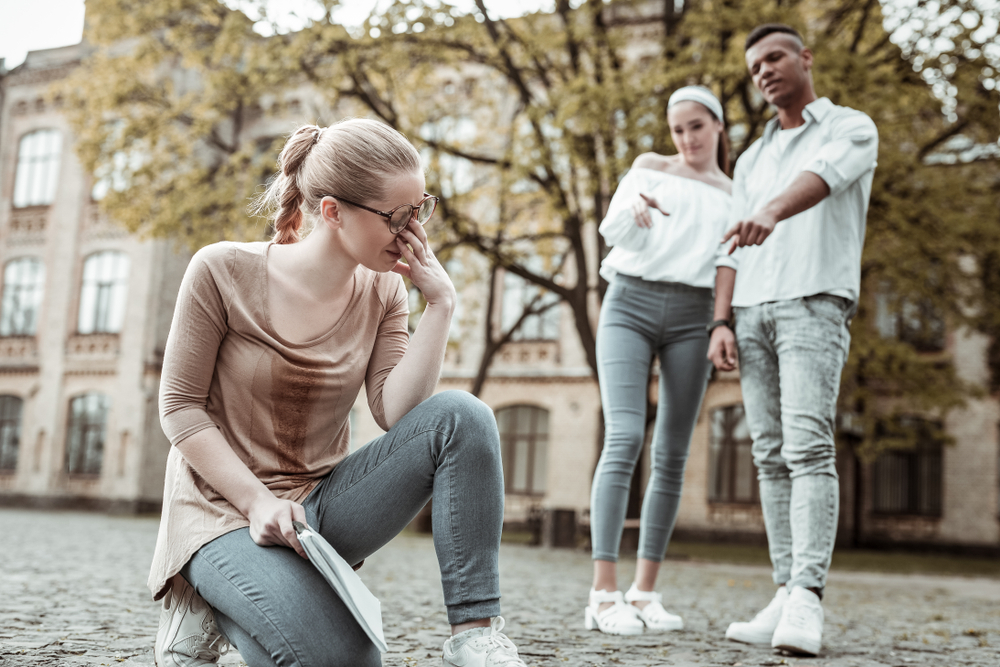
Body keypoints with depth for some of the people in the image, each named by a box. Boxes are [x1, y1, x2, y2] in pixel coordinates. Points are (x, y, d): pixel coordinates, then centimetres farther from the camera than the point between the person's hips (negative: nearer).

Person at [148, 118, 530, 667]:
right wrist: (257, 501, -18)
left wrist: (440, 305, -16)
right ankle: (204, 620, 4)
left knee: (461, 416, -20)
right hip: (226, 508, -4)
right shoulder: (223, 272, -12)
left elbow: (395, 412, -10)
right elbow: (179, 407, -8)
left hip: (319, 503, 4)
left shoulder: (381, 292, 0)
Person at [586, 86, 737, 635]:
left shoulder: (734, 196, 18)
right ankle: (603, 594, -19)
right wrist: (633, 206, -23)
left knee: (671, 456, -1)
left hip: (690, 316, 3)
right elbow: (611, 230, -1)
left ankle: (644, 592, 5)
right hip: (629, 304, -2)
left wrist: (723, 330, -11)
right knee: (624, 439, -18)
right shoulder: (649, 167, 14)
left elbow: (727, 266, 7)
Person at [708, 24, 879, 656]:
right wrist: (722, 324, 4)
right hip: (754, 309, 6)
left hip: (816, 303, -6)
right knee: (771, 456, 1)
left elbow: (822, 177, -18)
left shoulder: (852, 128, 7)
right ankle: (787, 597, 2)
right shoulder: (752, 159, 25)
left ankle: (807, 598, -22)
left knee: (808, 447, -18)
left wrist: (770, 213, -39)